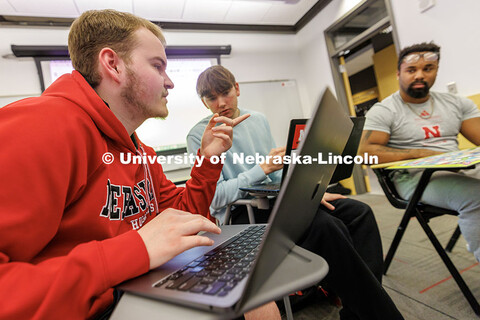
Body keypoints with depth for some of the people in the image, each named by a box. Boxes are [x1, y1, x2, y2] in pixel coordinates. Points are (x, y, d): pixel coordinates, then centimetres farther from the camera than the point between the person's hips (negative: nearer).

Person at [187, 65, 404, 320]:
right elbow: (215, 197, -14)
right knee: (326, 226, -29)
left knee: (359, 212, -4)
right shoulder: (199, 136, -6)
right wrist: (263, 168, -19)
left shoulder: (258, 119, 13)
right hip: (238, 213, -7)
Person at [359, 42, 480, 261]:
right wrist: (420, 153, -19)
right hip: (413, 177, -6)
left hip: (458, 171, 6)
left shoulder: (457, 103, 15)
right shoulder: (383, 111, -4)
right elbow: (365, 152, -16)